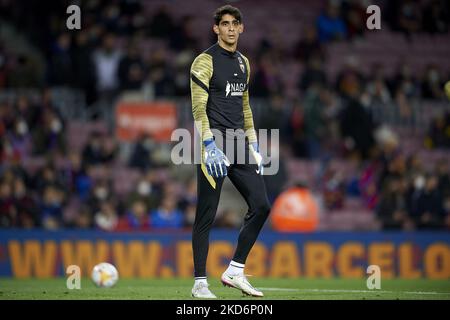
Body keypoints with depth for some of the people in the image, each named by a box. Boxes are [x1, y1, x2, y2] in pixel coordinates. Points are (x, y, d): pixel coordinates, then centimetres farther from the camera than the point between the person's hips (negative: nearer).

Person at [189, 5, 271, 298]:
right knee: (207, 216, -4)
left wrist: (253, 145, 18)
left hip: (239, 143, 7)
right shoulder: (205, 62, -6)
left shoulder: (243, 63, 16)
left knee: (261, 206, 1)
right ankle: (200, 284, 2)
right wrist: (210, 147, -21)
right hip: (215, 142, -7)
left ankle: (235, 272, 10)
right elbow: (198, 107, -12)